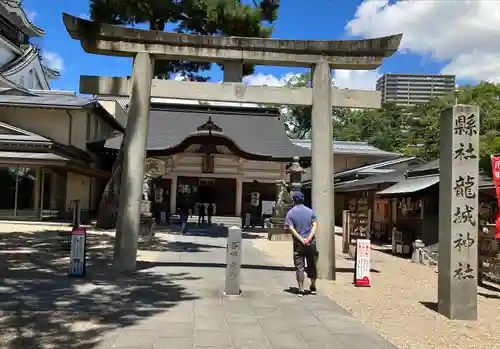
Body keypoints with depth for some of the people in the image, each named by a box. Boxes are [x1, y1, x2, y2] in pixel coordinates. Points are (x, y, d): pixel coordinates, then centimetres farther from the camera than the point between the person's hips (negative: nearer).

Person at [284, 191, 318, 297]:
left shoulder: (290, 213, -2)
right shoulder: (310, 211, 6)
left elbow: (291, 228, -11)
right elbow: (315, 225, -4)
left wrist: (301, 239, -13)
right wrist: (309, 238, -12)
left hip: (298, 243, -2)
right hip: (311, 243, 2)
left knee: (299, 267, 2)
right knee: (312, 266, 15)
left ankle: (301, 290, -1)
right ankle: (313, 287, 27)